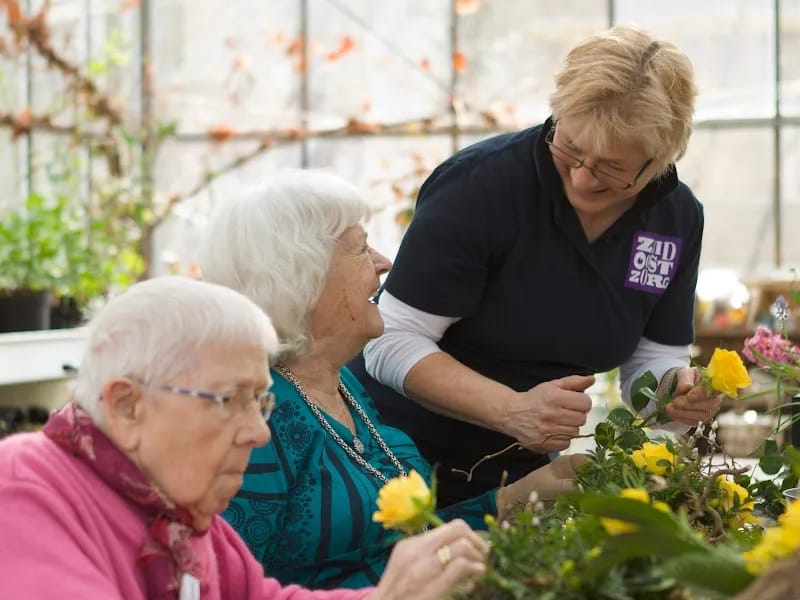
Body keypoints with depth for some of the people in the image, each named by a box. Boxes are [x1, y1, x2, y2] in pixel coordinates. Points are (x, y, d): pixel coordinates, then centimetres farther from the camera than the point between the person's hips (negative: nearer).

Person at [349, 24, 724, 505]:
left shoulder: (678, 218, -5)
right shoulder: (481, 182, -22)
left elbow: (654, 360, 3)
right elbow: (392, 343, -22)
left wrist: (681, 390, -20)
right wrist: (513, 410, -35)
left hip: (522, 471, 4)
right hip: (403, 460, -4)